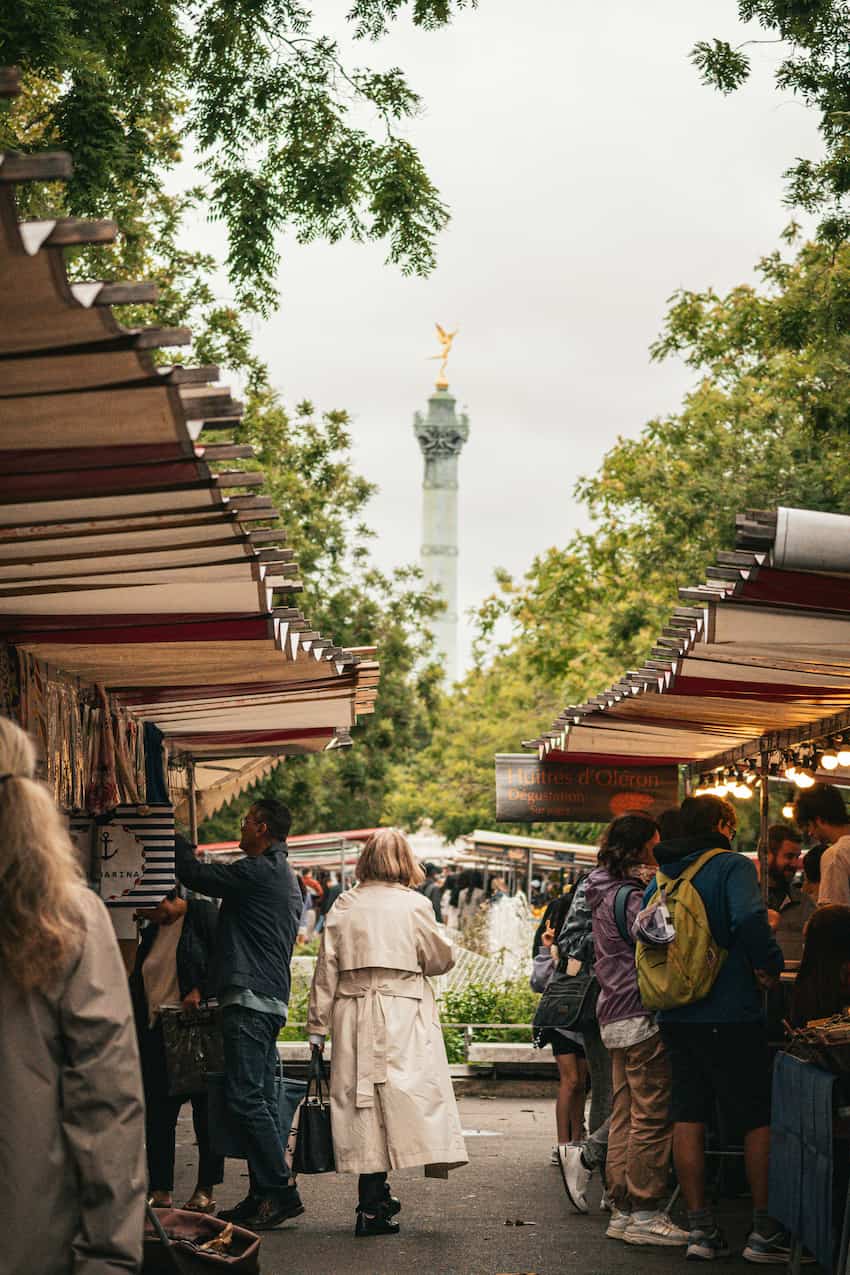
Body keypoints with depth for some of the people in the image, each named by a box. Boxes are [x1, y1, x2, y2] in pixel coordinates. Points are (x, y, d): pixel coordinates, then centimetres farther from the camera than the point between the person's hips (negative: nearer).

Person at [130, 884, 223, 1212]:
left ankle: (205, 1191, 7)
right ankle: (160, 1190, 9)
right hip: (157, 1031, 6)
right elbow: (137, 985, 23)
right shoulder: (151, 932, 18)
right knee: (157, 1111, 4)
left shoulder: (203, 914, -3)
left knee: (205, 1109, 1)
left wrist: (201, 991, -20)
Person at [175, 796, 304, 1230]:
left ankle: (279, 1191, -10)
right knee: (259, 1099, 10)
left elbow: (196, 875, -8)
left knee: (245, 1097, -10)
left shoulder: (258, 871, -11)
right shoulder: (286, 878, 21)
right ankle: (264, 1195, 12)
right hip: (272, 999, 10)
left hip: (250, 998, -10)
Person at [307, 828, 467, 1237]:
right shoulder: (414, 905, -4)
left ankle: (374, 1196, 16)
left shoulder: (344, 906, 4)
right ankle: (373, 1204, -11)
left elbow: (326, 969, 4)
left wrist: (318, 1026, 9)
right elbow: (442, 958, 4)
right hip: (403, 1017, -4)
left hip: (353, 1015, 4)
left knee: (365, 1101, 9)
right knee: (407, 1093, -2)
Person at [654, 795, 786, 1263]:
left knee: (687, 1119, 8)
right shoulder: (733, 865, -9)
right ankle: (764, 1232, 8)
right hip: (731, 1014, -6)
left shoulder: (660, 878, 11)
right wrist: (769, 965, -13)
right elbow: (748, 919, -27)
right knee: (758, 1120, 4)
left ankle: (700, 1229, 12)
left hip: (675, 1017, 6)